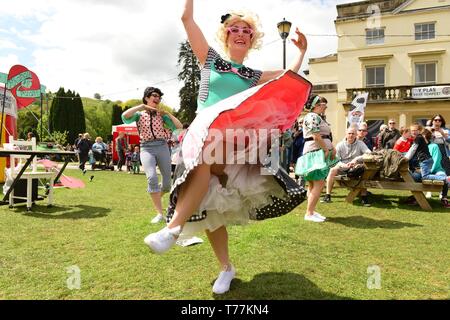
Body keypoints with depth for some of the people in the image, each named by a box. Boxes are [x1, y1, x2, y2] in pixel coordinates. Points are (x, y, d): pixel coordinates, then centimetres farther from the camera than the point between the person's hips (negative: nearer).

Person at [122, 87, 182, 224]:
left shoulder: (161, 115, 14)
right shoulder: (139, 114, 11)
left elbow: (179, 127, 5)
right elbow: (125, 116, -12)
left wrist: (166, 113, 2)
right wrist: (142, 106, -5)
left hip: (162, 147, 2)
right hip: (146, 148, -2)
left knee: (167, 183, -2)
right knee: (152, 178, -26)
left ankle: (157, 196, 34)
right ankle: (160, 213, -20)